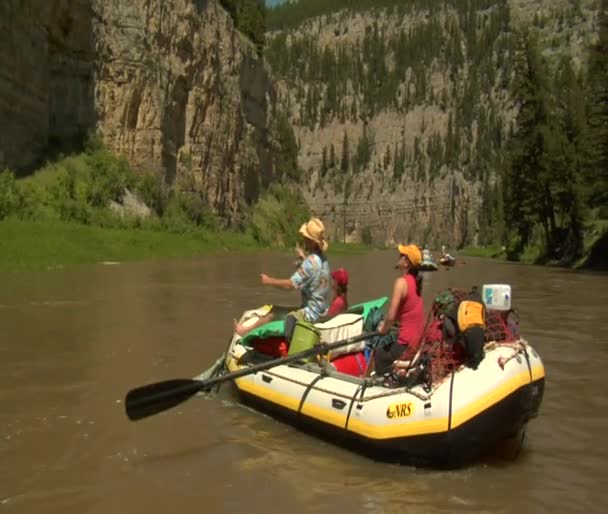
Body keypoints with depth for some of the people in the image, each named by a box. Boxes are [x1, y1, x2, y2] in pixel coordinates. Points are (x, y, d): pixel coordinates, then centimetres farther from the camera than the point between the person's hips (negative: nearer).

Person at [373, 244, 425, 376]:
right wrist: (387, 324, 15)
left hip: (407, 343, -8)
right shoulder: (415, 281, 9)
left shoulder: (401, 282, -17)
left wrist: (384, 329, -2)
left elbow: (391, 316, -20)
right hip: (418, 340, 8)